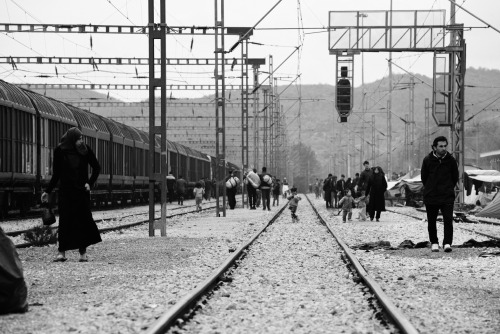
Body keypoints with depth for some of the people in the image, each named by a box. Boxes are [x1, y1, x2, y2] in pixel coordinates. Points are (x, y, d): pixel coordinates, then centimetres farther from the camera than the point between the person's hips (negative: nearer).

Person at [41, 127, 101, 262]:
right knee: (65, 221, -4)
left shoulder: (85, 149, -3)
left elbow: (97, 168, 6)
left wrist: (90, 183, -6)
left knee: (83, 219, -1)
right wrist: (47, 191, 1)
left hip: (81, 190, 1)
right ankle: (62, 252, -2)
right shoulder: (60, 151, -4)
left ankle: (83, 252, 5)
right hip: (66, 191, -1)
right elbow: (56, 174, 4)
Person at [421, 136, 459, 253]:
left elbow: (455, 177, 11)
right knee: (431, 222, 7)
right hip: (430, 197, 1)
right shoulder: (427, 160, -3)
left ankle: (447, 243, -10)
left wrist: (449, 188, 11)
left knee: (448, 220, -12)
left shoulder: (451, 160, -1)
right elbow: (423, 177, 9)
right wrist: (430, 188, 10)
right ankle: (434, 243, 20)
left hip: (447, 196, -1)